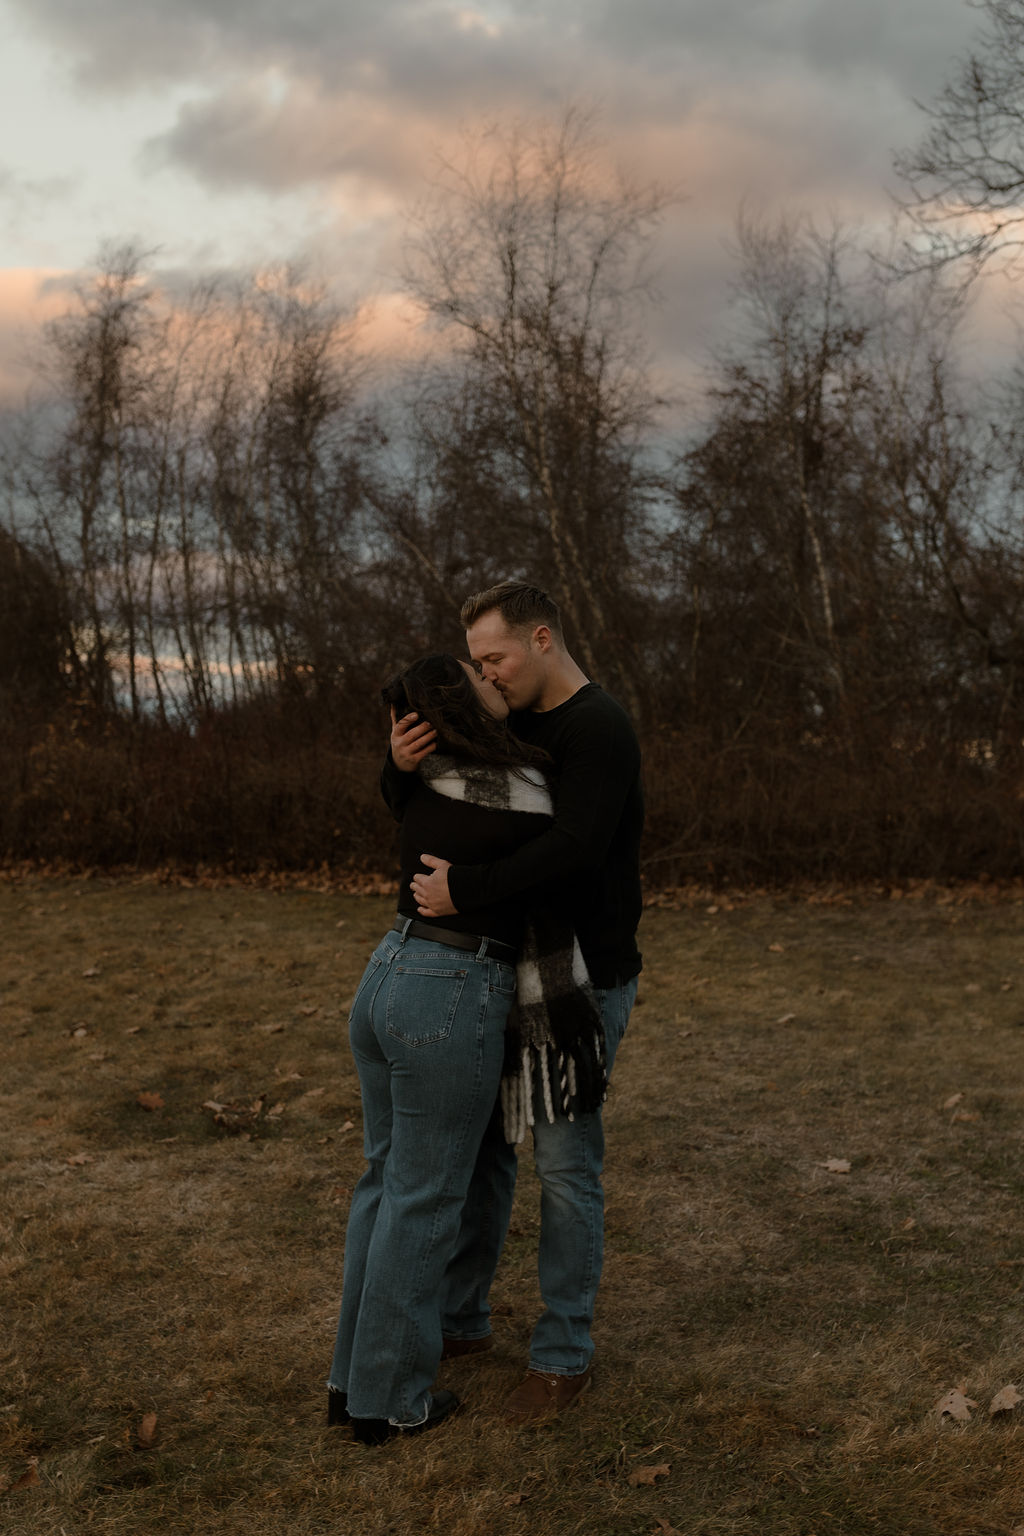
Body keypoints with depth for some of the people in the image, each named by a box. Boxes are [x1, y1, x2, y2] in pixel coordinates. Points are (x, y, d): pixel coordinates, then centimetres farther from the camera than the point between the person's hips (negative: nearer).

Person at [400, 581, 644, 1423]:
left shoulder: (600, 729, -19)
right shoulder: (518, 729, 9)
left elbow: (575, 847, -33)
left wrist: (463, 889, -32)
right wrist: (406, 764, -16)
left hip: (587, 982, -9)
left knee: (565, 1164, -1)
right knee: (481, 1142, 14)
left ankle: (564, 1353, 15)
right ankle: (459, 1317, 29)